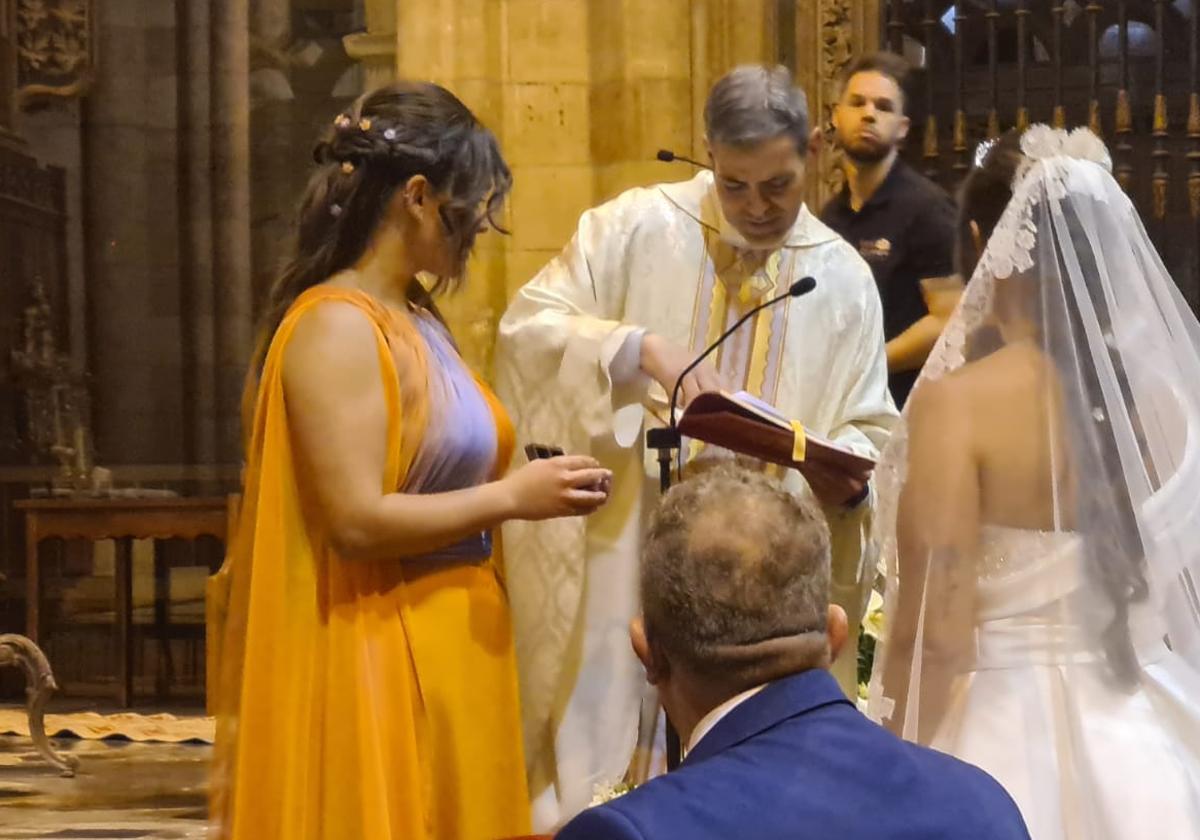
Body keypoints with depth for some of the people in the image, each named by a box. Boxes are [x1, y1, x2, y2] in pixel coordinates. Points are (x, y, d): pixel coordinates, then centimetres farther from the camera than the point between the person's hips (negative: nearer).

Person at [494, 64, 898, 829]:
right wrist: (642, 349, -22)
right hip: (631, 548, -2)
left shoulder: (843, 278, 4)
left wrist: (848, 475, -17)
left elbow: (868, 426, 6)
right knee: (614, 735, 3)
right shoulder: (636, 228, -4)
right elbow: (528, 325, -8)